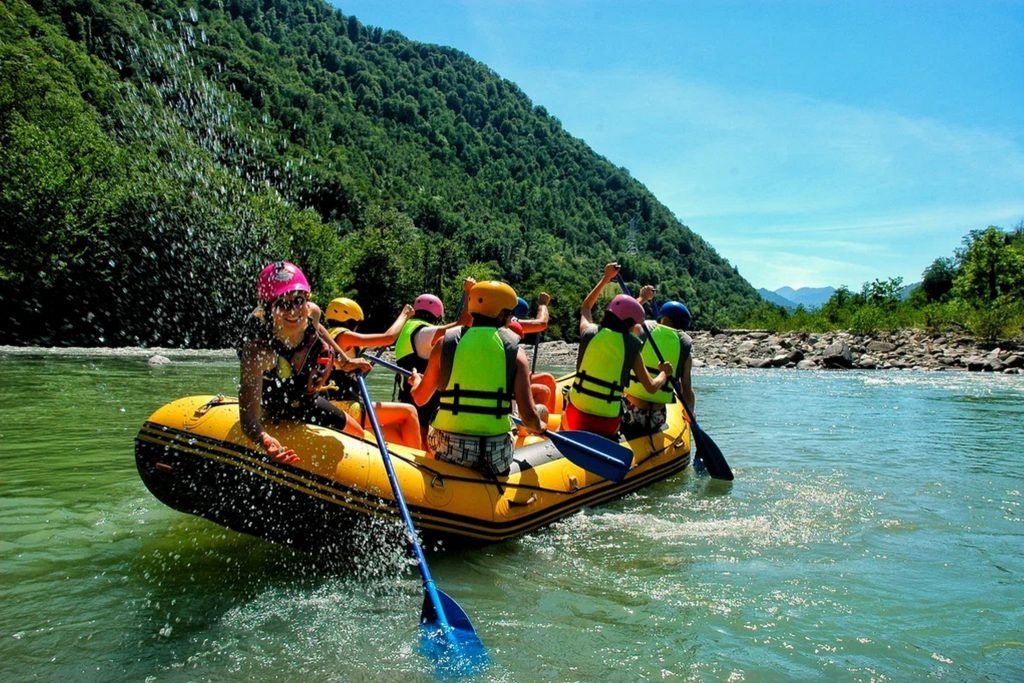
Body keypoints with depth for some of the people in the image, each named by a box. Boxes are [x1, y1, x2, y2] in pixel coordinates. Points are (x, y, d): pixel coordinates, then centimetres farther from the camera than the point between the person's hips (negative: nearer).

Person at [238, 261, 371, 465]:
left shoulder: (312, 313, -25)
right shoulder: (257, 351, -43)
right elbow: (249, 417, -46)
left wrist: (345, 362, 9)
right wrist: (265, 441, -67)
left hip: (308, 400, 6)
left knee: (358, 436, 28)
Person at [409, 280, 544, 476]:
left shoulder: (446, 343, 0)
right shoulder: (514, 352, -3)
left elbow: (421, 398, 9)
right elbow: (529, 417, -8)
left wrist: (416, 379, 32)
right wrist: (539, 428, 15)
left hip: (448, 450, 0)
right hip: (495, 458, 0)